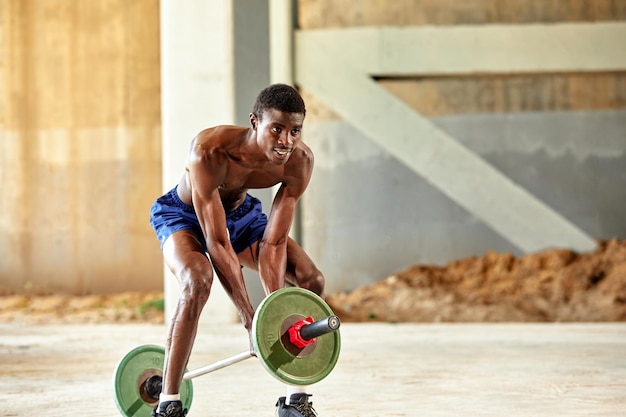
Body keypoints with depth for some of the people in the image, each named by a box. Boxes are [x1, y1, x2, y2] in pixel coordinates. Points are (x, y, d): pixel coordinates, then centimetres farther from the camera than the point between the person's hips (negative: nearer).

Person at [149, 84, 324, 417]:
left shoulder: (299, 161, -26)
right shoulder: (210, 152, -40)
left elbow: (273, 243, -22)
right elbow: (217, 243, -38)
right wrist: (251, 321, -39)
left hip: (240, 213, 5)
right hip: (184, 215, -5)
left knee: (311, 280, -9)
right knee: (198, 281, -34)